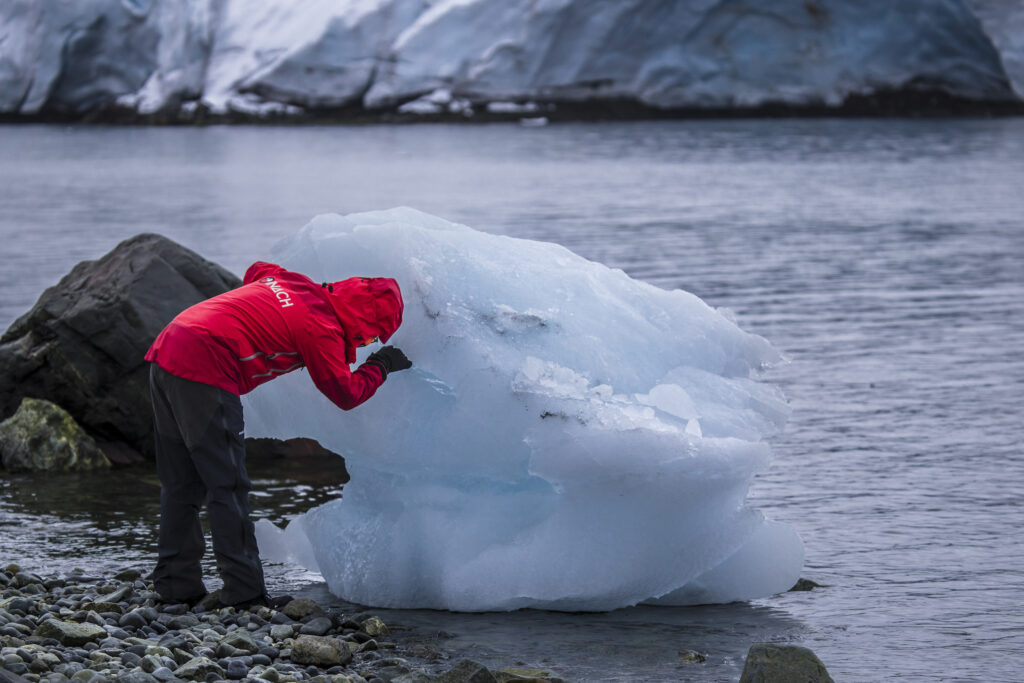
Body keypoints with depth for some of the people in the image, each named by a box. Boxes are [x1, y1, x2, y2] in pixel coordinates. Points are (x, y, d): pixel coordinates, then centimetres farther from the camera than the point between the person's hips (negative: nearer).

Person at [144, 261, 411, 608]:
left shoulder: (298, 283, 16)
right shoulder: (321, 327, -8)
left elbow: (256, 271, 39)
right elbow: (345, 394, 3)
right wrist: (381, 366, 18)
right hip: (203, 370, -9)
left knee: (181, 481, 14)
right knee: (227, 486, -4)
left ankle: (176, 583, 19)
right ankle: (243, 591, -3)